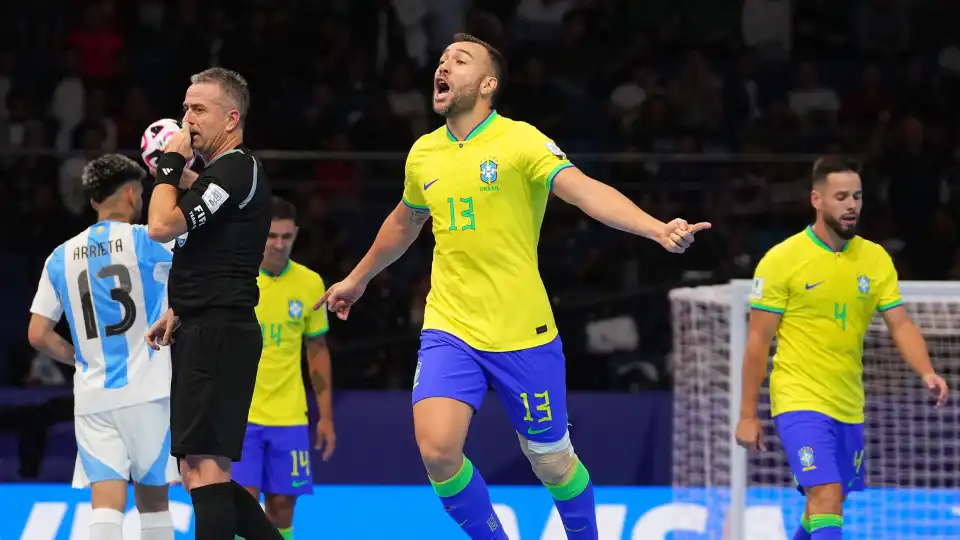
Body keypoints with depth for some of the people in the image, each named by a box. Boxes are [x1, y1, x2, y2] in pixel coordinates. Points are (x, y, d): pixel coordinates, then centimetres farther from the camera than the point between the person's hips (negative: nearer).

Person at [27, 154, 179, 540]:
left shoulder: (61, 257, 7)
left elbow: (38, 335, 6)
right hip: (146, 392, -2)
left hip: (92, 397, 2)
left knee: (107, 500, -6)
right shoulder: (145, 241, -4)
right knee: (152, 495, 10)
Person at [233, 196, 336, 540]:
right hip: (238, 415, -3)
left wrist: (326, 416, 10)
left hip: (289, 418, 3)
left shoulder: (310, 284, 4)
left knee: (281, 509, 3)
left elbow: (317, 350, 12)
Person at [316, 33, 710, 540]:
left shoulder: (520, 141, -12)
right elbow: (404, 222, 26)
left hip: (522, 334, -3)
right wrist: (358, 278, 40)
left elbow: (586, 190, -27)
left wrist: (658, 229, -44)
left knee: (552, 462, 6)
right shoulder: (423, 153, 5)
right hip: (449, 329, 4)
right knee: (436, 449, -17)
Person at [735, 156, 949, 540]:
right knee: (827, 498, -19)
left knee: (827, 505, 14)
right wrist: (747, 415, -5)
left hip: (848, 407, 6)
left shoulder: (876, 259, 5)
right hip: (800, 403, -6)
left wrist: (926, 373, -17)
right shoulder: (782, 260, -8)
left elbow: (900, 324, 2)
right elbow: (758, 341, -5)